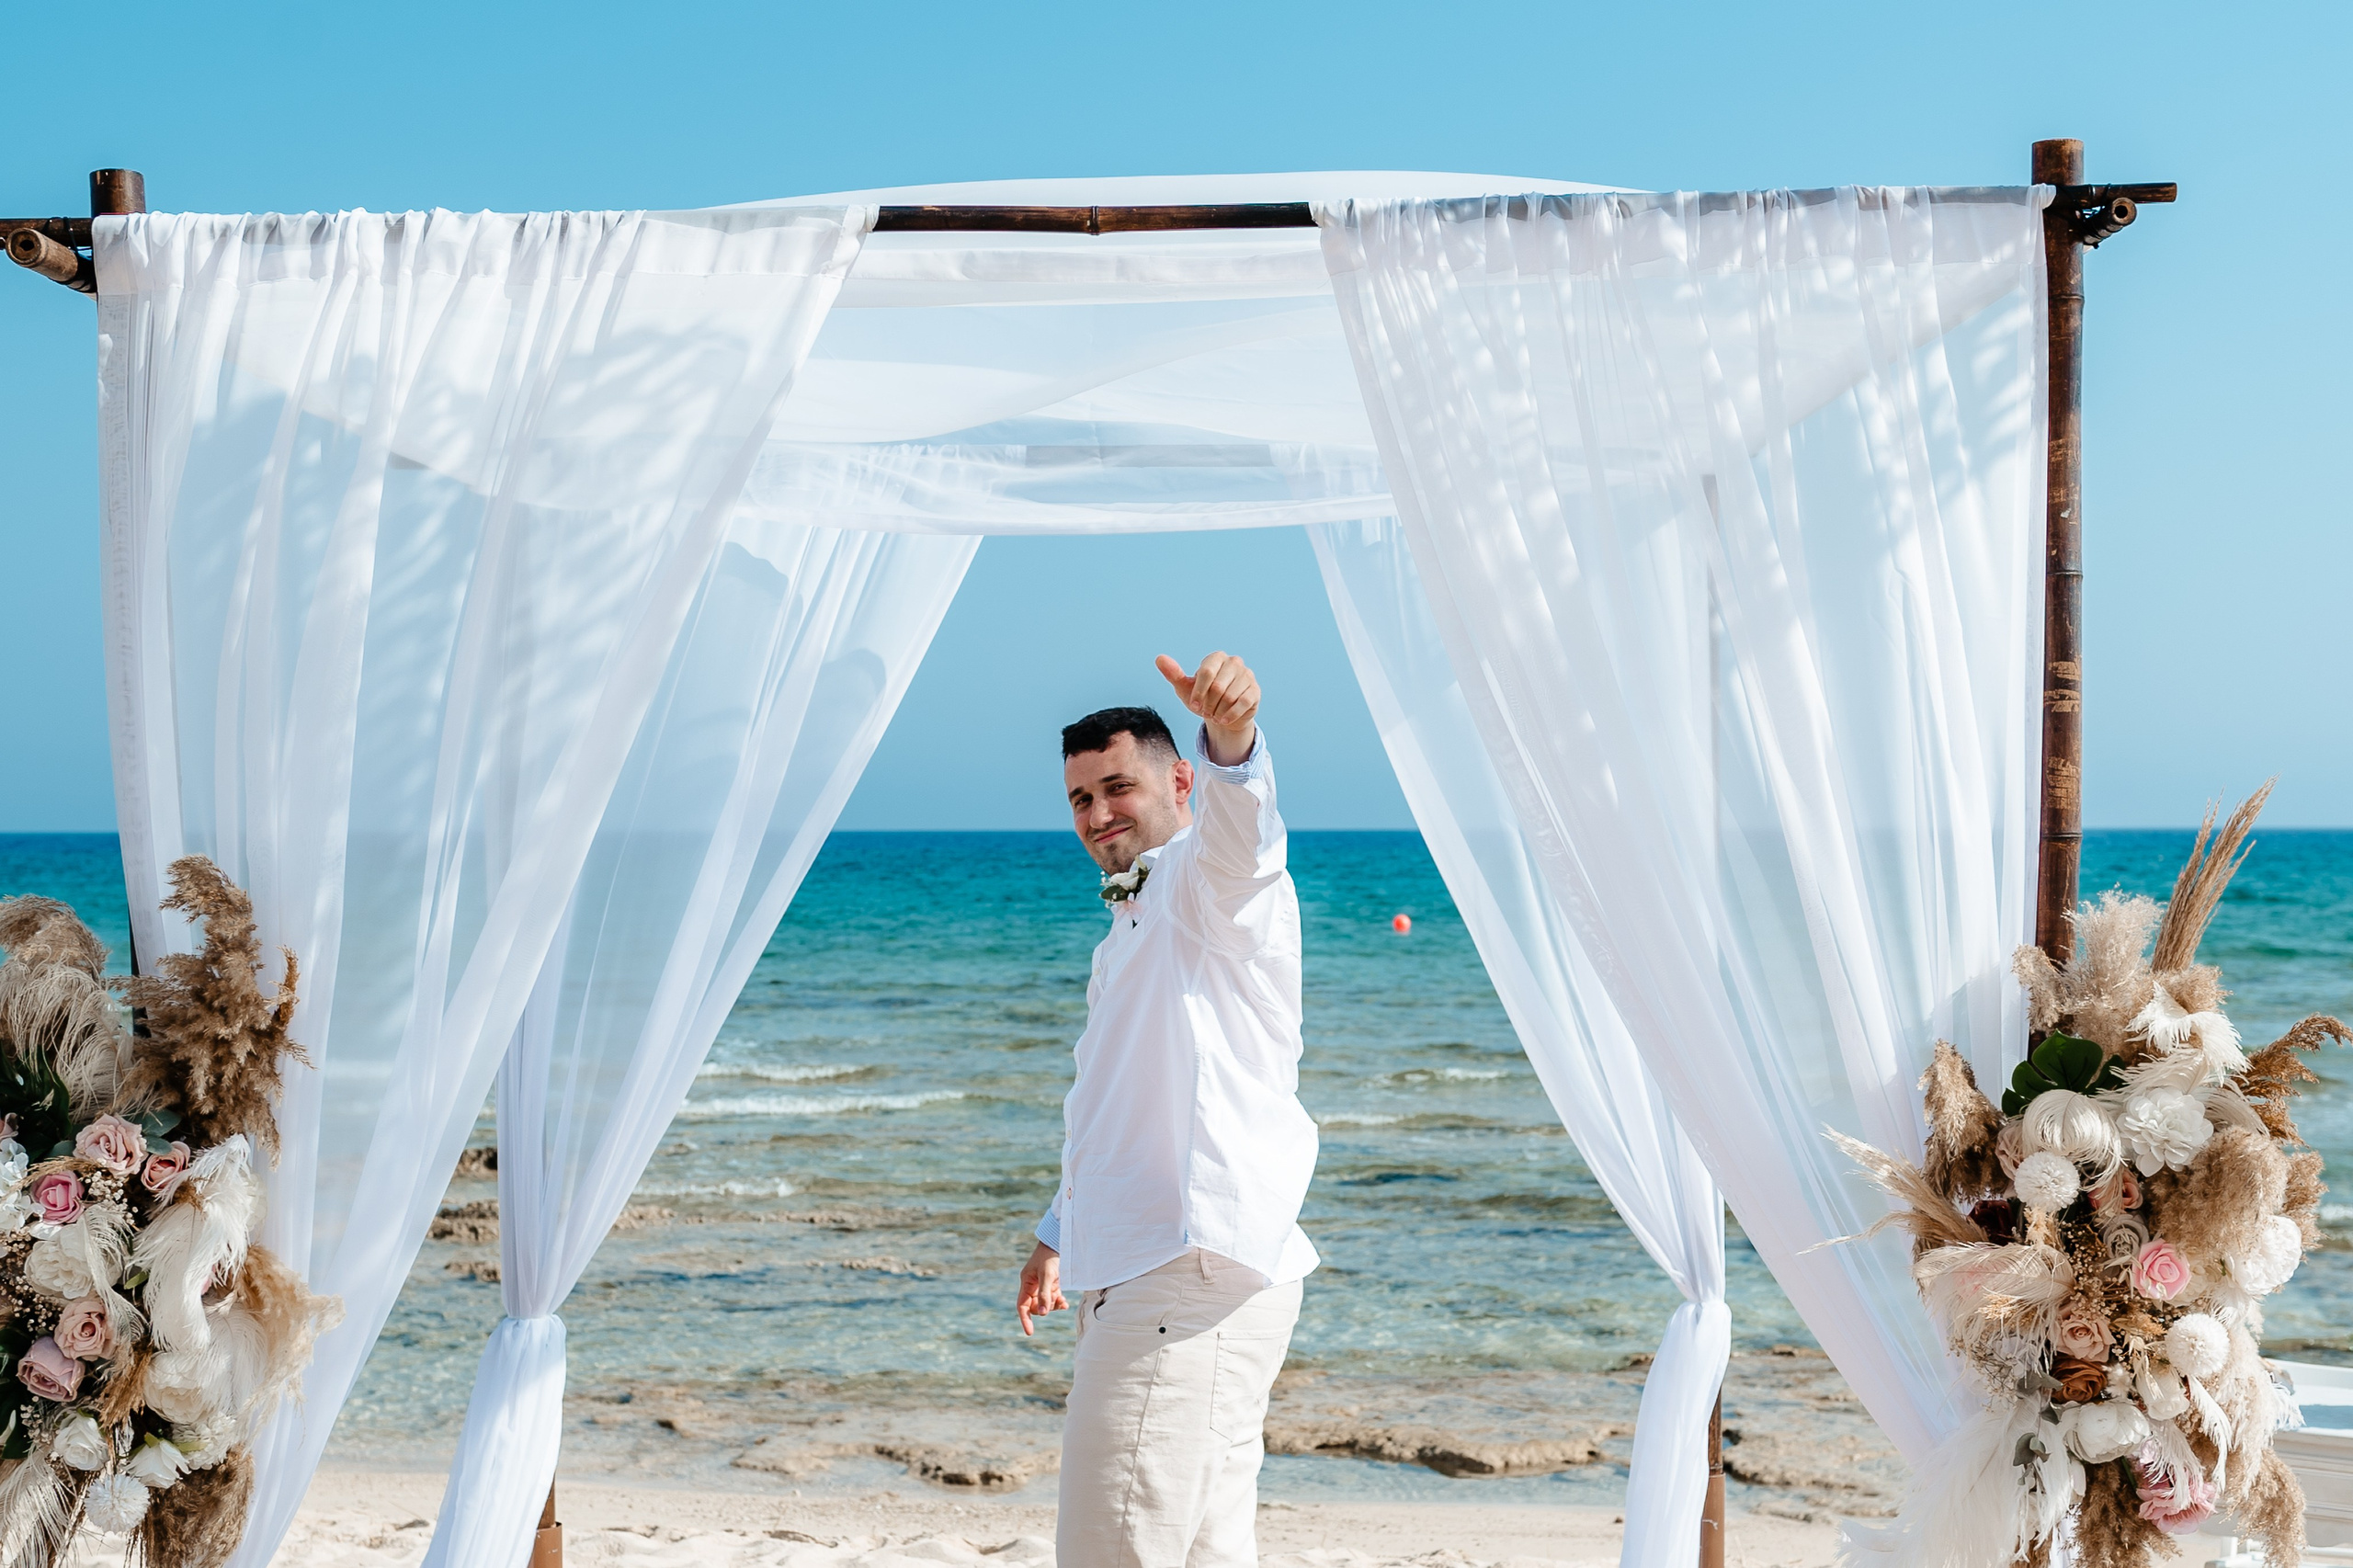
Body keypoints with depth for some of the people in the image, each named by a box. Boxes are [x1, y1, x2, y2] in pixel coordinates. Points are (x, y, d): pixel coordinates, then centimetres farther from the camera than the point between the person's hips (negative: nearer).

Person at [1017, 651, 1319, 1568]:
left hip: (1196, 1272, -10)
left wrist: (1231, 733, -52)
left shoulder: (1210, 882, -5)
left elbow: (1237, 823, -31)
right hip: (1139, 1275, 10)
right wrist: (1058, 1236, 40)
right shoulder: (1134, 924, 25)